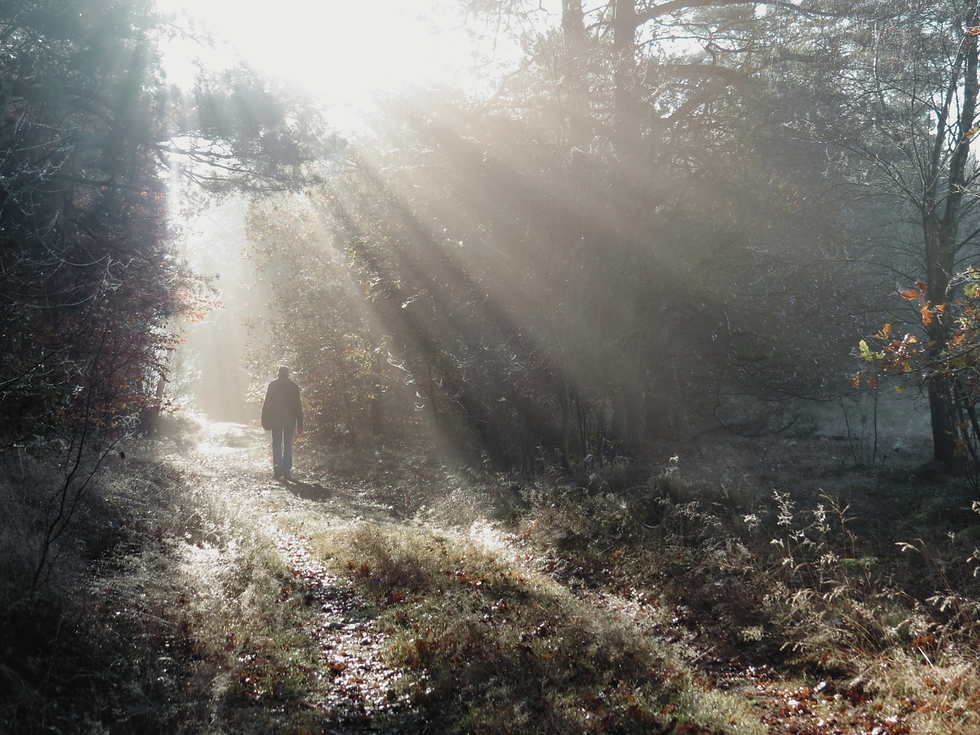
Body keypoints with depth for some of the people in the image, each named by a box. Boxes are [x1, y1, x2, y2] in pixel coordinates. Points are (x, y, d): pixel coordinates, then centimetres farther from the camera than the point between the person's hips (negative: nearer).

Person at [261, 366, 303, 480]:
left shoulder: (273, 385, 0)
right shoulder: (294, 386, 2)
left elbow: (267, 404, -1)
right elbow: (298, 406, 3)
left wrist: (265, 422, 4)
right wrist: (300, 424, 6)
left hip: (275, 420, -1)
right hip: (289, 420, 1)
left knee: (276, 444, 4)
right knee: (288, 445, 6)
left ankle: (277, 469, -10)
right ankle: (286, 471, 3)